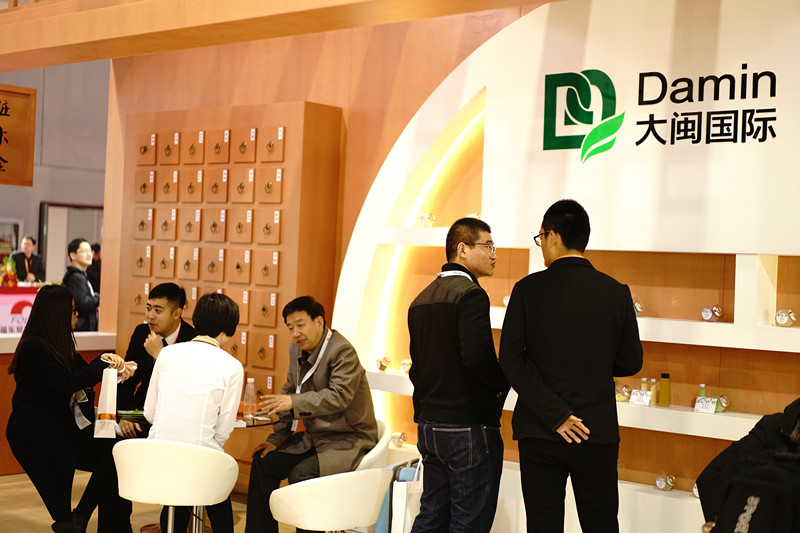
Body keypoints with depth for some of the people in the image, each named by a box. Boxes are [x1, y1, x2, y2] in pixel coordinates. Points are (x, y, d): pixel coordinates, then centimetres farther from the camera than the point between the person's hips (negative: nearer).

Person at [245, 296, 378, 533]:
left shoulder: (343, 351, -19)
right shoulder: (297, 349, 7)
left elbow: (340, 396, -30)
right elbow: (290, 393, 16)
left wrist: (293, 402, -39)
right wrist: (276, 438, 8)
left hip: (349, 442, -9)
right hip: (315, 437, 9)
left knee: (301, 473, -28)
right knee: (264, 461, -1)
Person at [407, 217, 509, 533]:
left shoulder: (421, 299, 14)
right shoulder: (470, 294, -14)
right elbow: (478, 357, -25)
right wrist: (506, 381, -7)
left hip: (429, 425, 9)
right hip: (469, 427, -9)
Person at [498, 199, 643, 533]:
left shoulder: (528, 289, -6)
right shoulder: (617, 293, -2)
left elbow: (511, 359, -13)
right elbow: (630, 363, 4)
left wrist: (554, 414, -13)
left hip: (539, 433, -1)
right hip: (598, 430, 1)